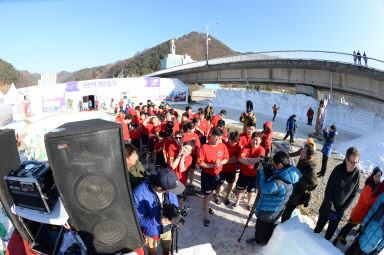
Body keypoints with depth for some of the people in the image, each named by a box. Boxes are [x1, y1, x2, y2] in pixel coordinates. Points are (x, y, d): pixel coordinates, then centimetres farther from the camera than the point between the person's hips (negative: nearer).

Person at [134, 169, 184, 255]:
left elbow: (175, 203, -5)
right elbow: (139, 219, -25)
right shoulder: (139, 193, -35)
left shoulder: (168, 185, -23)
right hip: (152, 230, -3)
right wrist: (158, 220, -39)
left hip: (168, 227, 3)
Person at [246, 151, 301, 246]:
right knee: (270, 224, 29)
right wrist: (266, 169, -14)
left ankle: (258, 240, 45)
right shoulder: (289, 174, -13)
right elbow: (272, 175, 2)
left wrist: (261, 171, -23)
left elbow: (263, 189, -27)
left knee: (261, 224, 20)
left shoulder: (279, 182, -41)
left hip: (267, 211, -7)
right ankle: (266, 240, 51)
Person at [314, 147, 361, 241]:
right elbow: (328, 190, -16)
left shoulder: (357, 173, -14)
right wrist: (330, 208, -16)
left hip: (340, 209, 2)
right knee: (319, 226, 17)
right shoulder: (338, 170, -23)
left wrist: (343, 209, -7)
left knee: (332, 230, 17)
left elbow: (353, 194, -4)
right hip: (328, 206, -2)